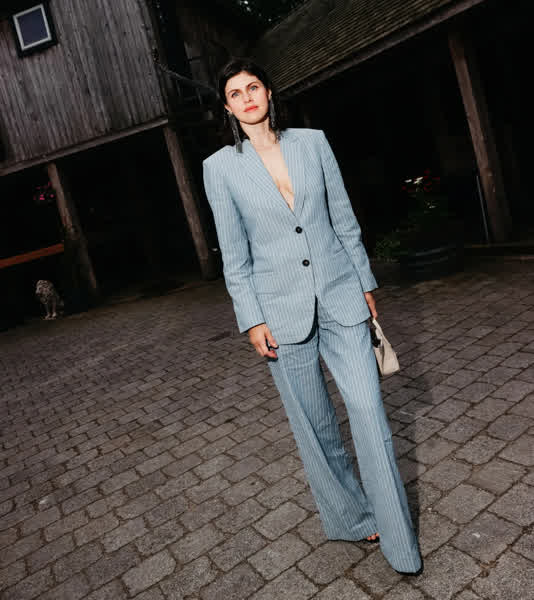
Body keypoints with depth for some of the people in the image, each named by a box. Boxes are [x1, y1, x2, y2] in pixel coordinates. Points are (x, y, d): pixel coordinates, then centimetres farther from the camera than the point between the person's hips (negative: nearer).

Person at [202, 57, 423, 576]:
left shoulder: (313, 141, 7)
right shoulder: (220, 167, 1)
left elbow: (344, 220, 10)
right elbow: (234, 255, 0)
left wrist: (366, 283, 10)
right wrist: (252, 320, -4)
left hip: (339, 298, 2)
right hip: (282, 310, -1)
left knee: (368, 411, -1)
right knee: (314, 427, 10)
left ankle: (399, 540, 17)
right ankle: (350, 519, 33)